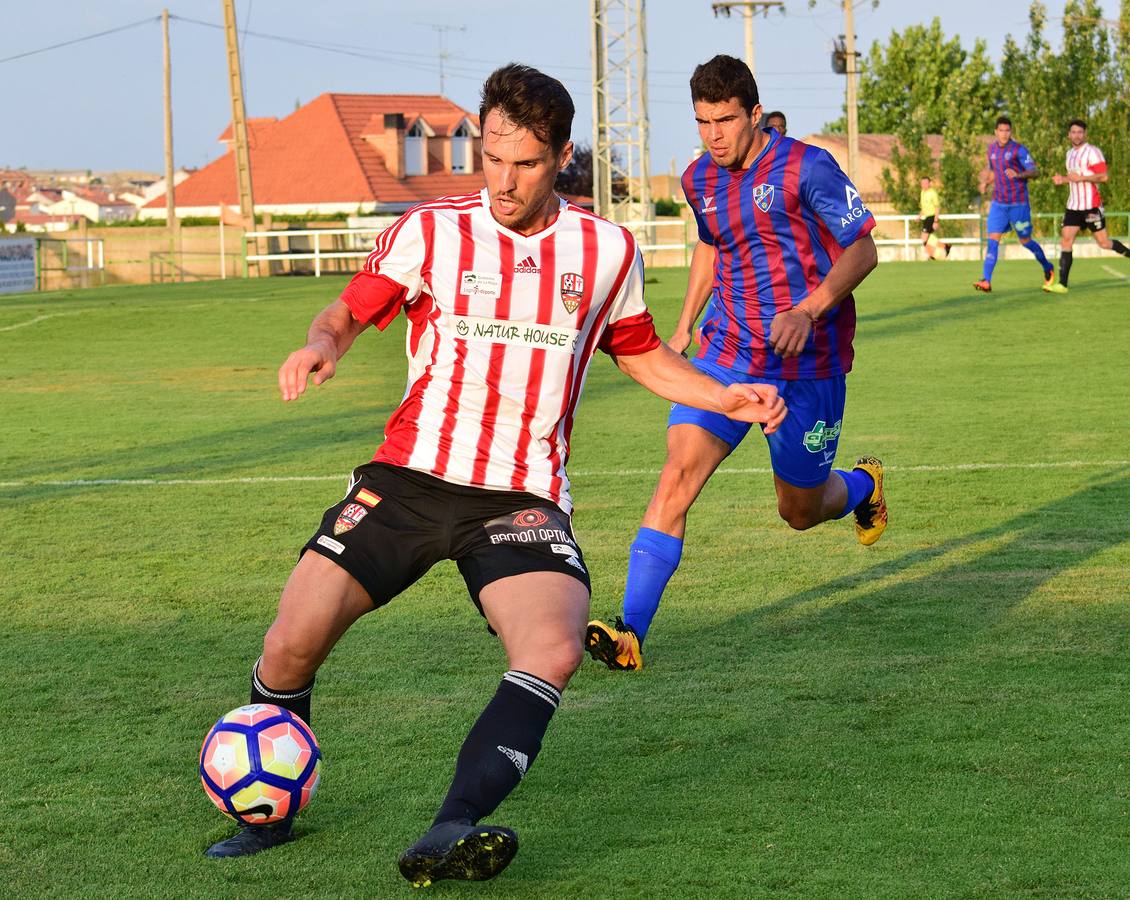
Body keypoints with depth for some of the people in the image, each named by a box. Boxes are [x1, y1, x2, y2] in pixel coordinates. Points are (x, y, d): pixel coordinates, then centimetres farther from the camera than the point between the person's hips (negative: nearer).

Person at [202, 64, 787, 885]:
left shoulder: (606, 251, 6)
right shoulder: (431, 231, 2)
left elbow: (642, 354, 21)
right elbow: (353, 309, 8)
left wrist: (725, 398, 7)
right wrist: (321, 345, -16)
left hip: (523, 498, 0)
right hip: (411, 474, 0)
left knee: (556, 651, -28)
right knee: (292, 642, -11)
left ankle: (452, 833, -35)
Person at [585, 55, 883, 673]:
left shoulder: (806, 167, -12)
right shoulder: (699, 180, 7)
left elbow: (863, 250, -11)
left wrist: (808, 309, -25)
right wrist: (685, 324, 19)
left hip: (806, 366, -4)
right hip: (725, 354, 4)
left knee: (800, 511, 10)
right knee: (679, 471, -17)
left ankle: (863, 484, 47)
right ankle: (630, 631, -21)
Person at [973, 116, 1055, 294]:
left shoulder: (1019, 150, -10)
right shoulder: (992, 148, 9)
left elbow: (1035, 172, -15)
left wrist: (1018, 175, -33)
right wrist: (986, 182, 6)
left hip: (1018, 204, -5)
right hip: (998, 203, 5)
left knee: (1025, 241, 7)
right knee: (993, 240, -8)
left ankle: (1047, 268, 31)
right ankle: (986, 281, -14)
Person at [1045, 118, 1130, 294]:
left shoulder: (1092, 151, -10)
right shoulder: (1070, 153, 16)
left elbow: (1103, 177, -17)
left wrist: (1080, 178, -21)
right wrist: (1062, 179, 9)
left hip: (1091, 205, -7)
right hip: (1073, 205, 7)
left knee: (1104, 243, -3)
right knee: (1065, 241, -5)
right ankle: (1062, 284, -7)